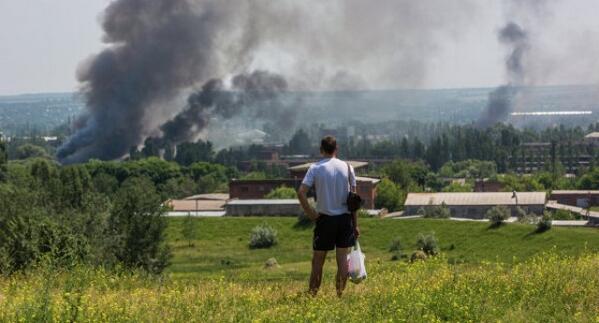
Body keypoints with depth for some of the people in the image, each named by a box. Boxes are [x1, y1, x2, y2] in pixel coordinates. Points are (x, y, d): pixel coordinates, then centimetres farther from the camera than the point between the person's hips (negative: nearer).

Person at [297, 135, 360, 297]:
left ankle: (312, 294, 12)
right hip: (345, 217, 1)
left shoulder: (315, 168, -5)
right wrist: (355, 224, 6)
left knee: (318, 260, 8)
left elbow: (301, 192, -16)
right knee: (342, 258, 6)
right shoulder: (347, 167, 0)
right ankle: (340, 294, 6)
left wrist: (309, 212, -5)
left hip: (325, 218, -1)